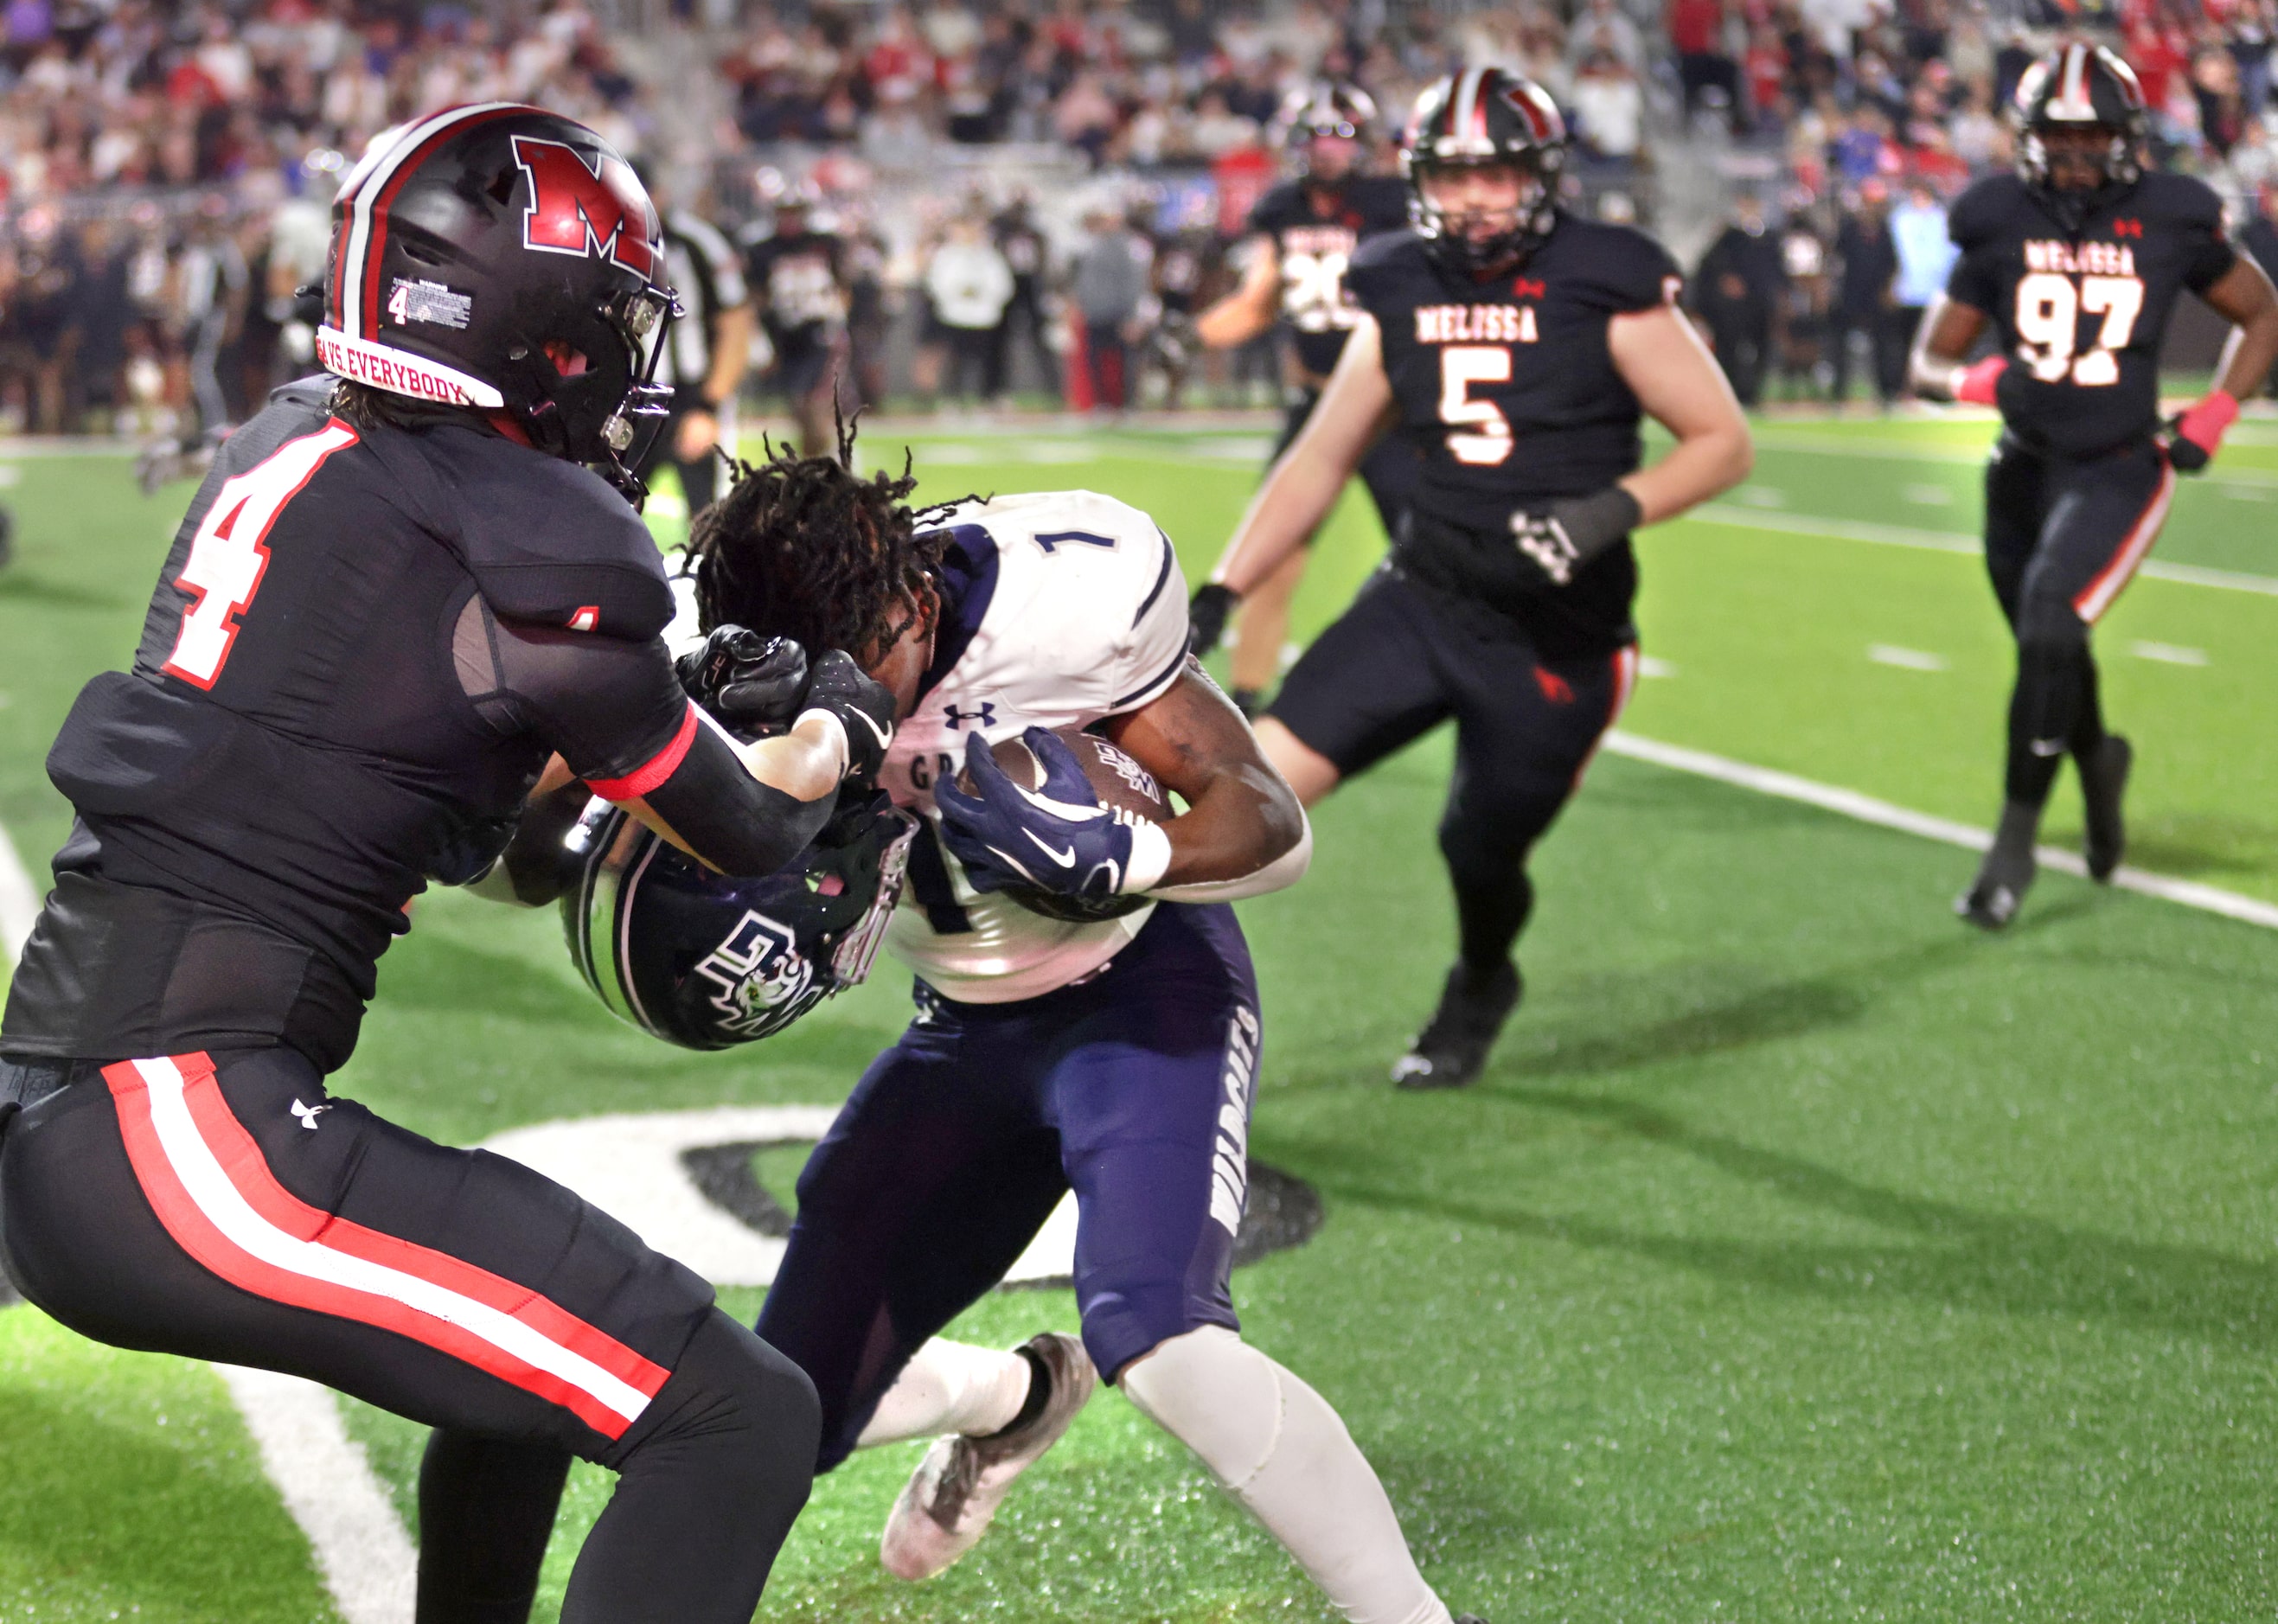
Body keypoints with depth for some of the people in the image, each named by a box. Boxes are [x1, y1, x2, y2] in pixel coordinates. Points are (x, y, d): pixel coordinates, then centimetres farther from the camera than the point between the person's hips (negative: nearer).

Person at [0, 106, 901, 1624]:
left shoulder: (290, 440, 12)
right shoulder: (537, 538, -10)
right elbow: (742, 826, 6)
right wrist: (843, 723, 27)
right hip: (186, 1140, -9)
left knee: (541, 1340, 31)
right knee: (738, 1422, -9)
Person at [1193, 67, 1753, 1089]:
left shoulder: (1606, 287, -8)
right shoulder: (1400, 296, 6)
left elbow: (1723, 443, -5)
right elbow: (1320, 462, 13)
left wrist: (1613, 509, -22)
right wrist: (1220, 592, 5)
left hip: (1557, 633, -3)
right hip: (1424, 596, 3)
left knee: (1482, 852, 7)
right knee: (1262, 778, -14)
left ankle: (1479, 992, 41)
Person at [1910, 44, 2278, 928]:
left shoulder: (2171, 222, -5)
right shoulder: (1999, 223, -1)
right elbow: (1929, 363, 2)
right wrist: (1987, 381, -20)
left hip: (2118, 471, -3)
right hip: (2023, 469, 3)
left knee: (2049, 631, -22)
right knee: (2051, 656, 15)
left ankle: (2015, 842, -10)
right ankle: (2098, 760, 50)